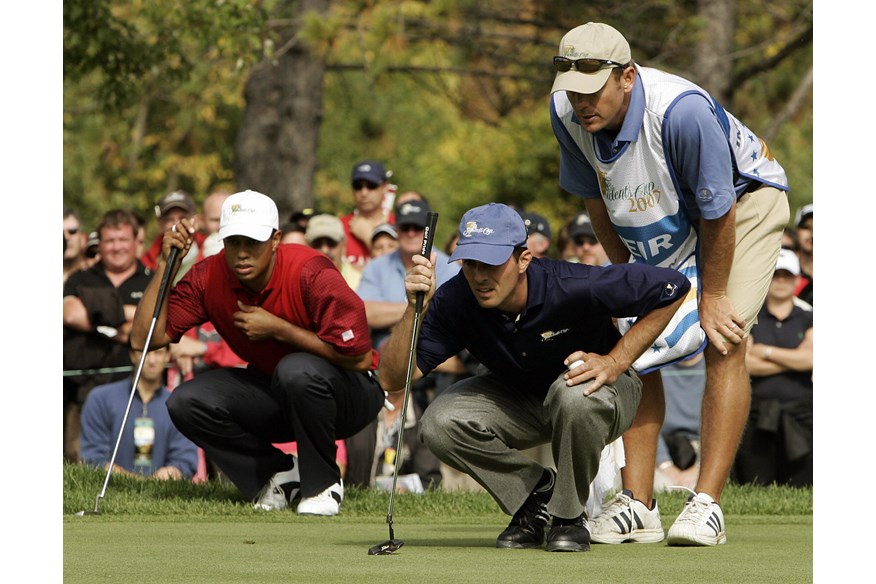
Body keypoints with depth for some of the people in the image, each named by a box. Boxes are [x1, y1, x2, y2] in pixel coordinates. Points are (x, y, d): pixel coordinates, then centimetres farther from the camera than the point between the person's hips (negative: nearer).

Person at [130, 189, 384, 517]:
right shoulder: (209, 277, -11)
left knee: (297, 369, -38)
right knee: (186, 403, -18)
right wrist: (166, 264, -21)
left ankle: (323, 484, -14)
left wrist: (277, 329, -26)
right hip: (273, 396, 5)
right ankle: (278, 474, 1)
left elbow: (360, 358, -28)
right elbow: (144, 339, -14)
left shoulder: (311, 272, -25)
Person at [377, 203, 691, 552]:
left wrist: (615, 363, -27)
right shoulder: (454, 301, -24)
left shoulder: (572, 287, -33)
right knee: (439, 424, -23)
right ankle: (538, 492, 2)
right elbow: (391, 379, -28)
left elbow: (674, 289, -24)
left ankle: (569, 515, -12)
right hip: (516, 399, 3)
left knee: (574, 394, -39)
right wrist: (414, 310, -41)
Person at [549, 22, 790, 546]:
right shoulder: (567, 112, -21)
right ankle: (638, 504, -5)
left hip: (744, 200, -6)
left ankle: (707, 504, -22)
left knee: (726, 343, -20)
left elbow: (718, 211, -27)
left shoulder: (682, 110, -40)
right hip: (659, 223, 6)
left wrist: (712, 297, -16)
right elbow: (595, 197, -2)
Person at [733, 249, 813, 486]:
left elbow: (810, 359, -6)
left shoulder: (807, 320, 12)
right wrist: (794, 360, -5)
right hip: (757, 417, -1)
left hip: (799, 420, 1)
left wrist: (765, 351, -1)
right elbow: (745, 363, -7)